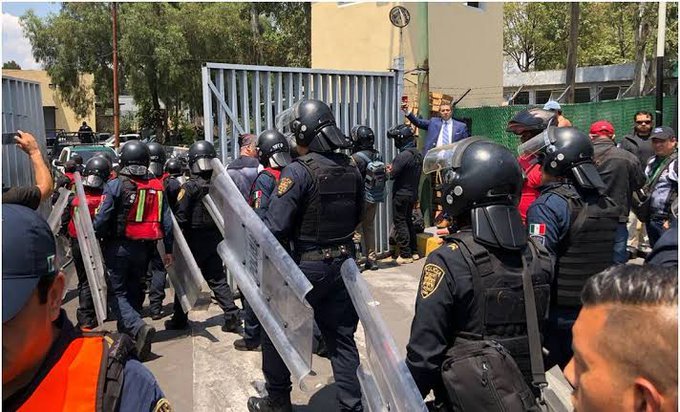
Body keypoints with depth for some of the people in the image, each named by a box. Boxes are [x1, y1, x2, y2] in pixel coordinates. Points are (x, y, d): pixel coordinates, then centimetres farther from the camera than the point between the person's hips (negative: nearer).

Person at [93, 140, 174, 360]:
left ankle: (138, 327, -19)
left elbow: (102, 218, -13)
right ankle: (126, 334, 27)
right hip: (144, 248, 5)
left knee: (117, 292, 2)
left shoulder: (116, 185, -9)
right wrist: (168, 249, 9)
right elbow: (166, 220, 4)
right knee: (134, 290, 18)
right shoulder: (157, 185, 4)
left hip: (118, 247, -4)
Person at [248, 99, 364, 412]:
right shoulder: (351, 168, 2)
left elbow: (275, 226, -21)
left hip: (307, 267, -6)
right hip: (343, 263, 6)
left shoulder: (298, 171, -18)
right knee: (342, 337, 16)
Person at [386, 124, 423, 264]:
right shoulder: (418, 154, 9)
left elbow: (392, 174, -21)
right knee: (408, 221, 19)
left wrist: (389, 170, 1)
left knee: (400, 223, -1)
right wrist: (393, 168, 6)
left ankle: (405, 255, 1)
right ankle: (414, 251, 24)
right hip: (413, 193, 9)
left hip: (401, 194, -9)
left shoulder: (403, 155, -21)